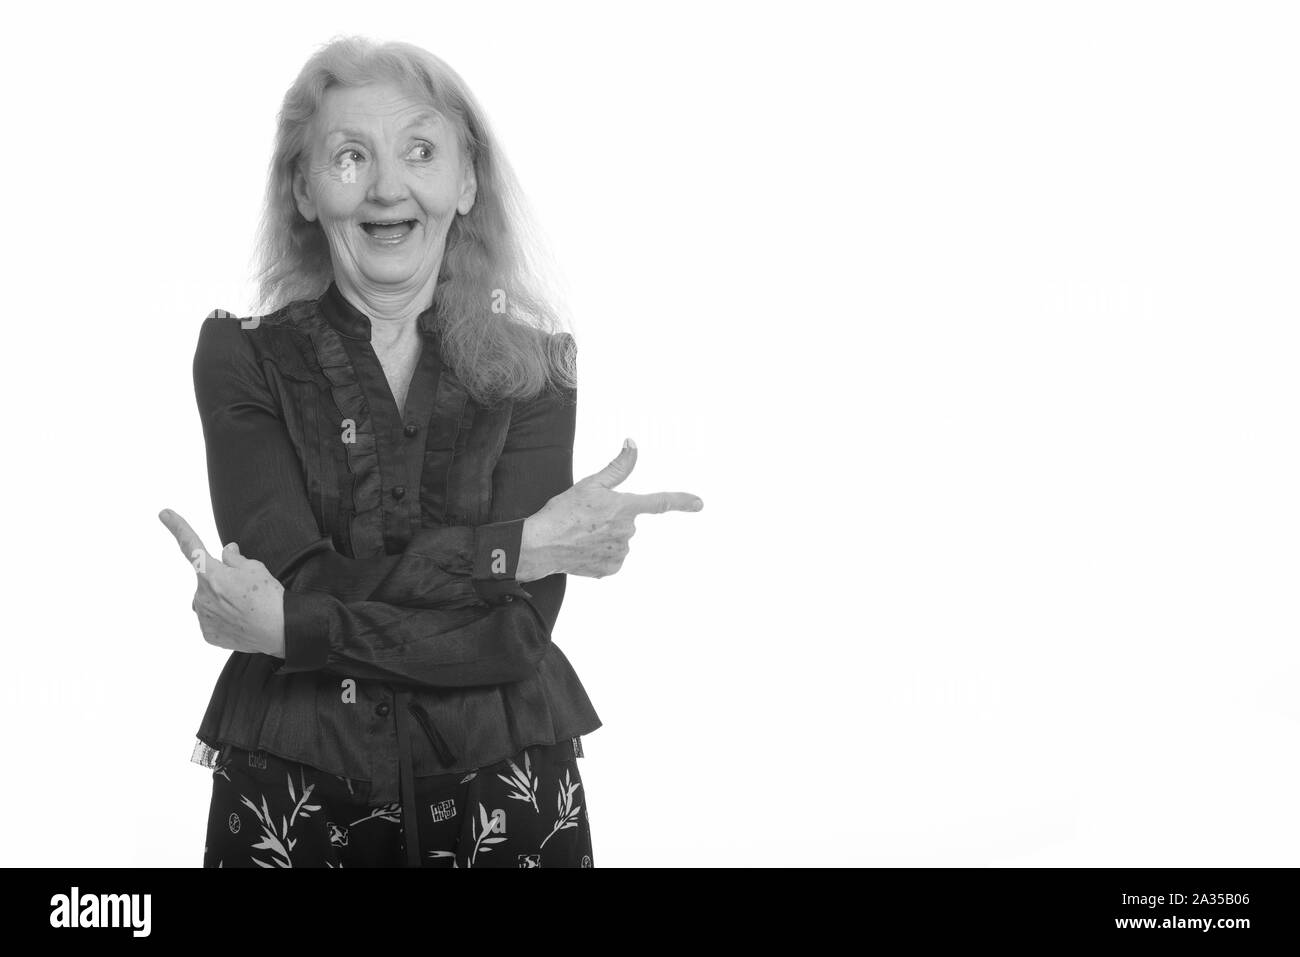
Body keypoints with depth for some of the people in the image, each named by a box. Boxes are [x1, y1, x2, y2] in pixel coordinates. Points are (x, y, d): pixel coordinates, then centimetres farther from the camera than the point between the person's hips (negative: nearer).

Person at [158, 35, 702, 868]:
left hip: (502, 797, 1)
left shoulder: (534, 367, -2)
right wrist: (519, 546, -18)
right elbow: (301, 580, -16)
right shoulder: (243, 359, -3)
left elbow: (516, 632, -13)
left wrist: (292, 626, -19)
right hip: (294, 799, 0)